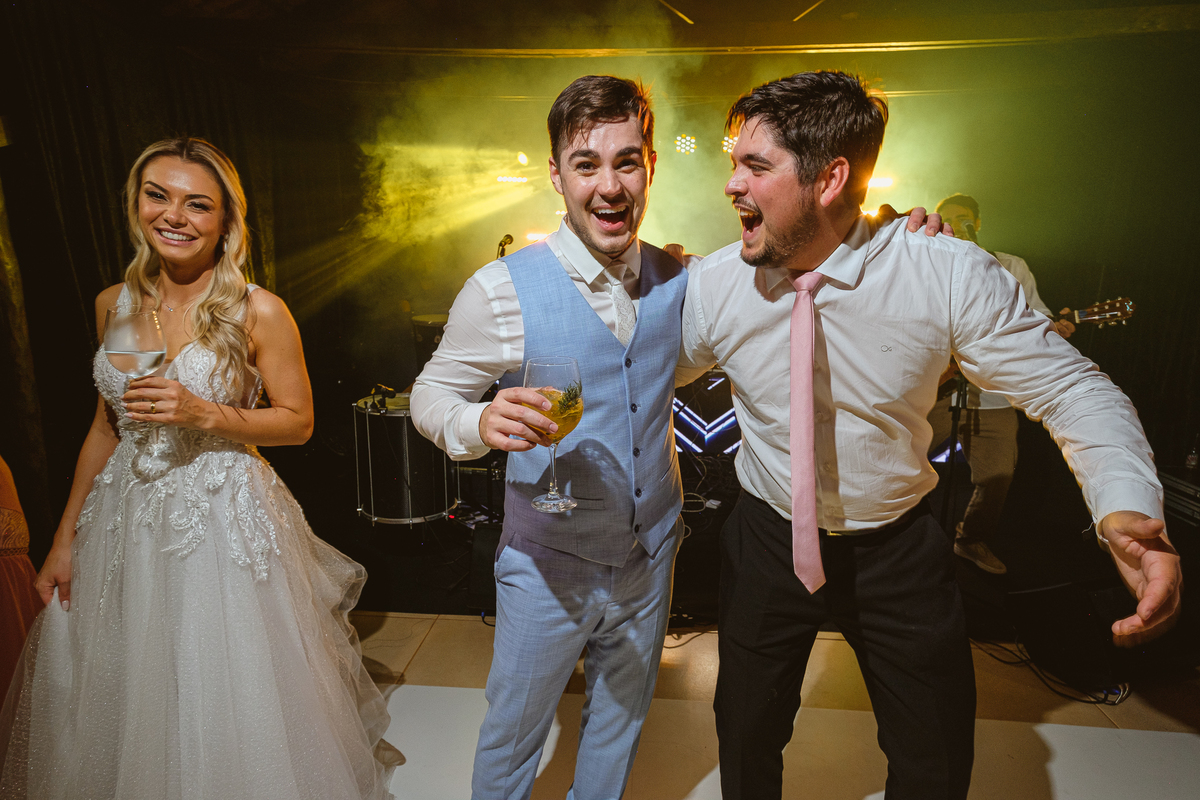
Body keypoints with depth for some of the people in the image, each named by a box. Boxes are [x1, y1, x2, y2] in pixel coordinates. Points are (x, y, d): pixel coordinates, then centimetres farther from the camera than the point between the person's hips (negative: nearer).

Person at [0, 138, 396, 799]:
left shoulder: (258, 312, -12)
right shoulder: (114, 304, 3)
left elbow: (297, 421, -6)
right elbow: (106, 426, 11)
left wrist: (204, 413, -22)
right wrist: (65, 538, 12)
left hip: (225, 518, -4)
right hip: (126, 517, 5)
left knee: (229, 710, 8)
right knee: (121, 702, 19)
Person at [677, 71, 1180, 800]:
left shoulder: (952, 276, -20)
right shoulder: (713, 284, -15)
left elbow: (1073, 391, -15)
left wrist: (1129, 506, -32)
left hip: (899, 550, 0)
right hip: (767, 542, 1)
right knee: (747, 739, 17)